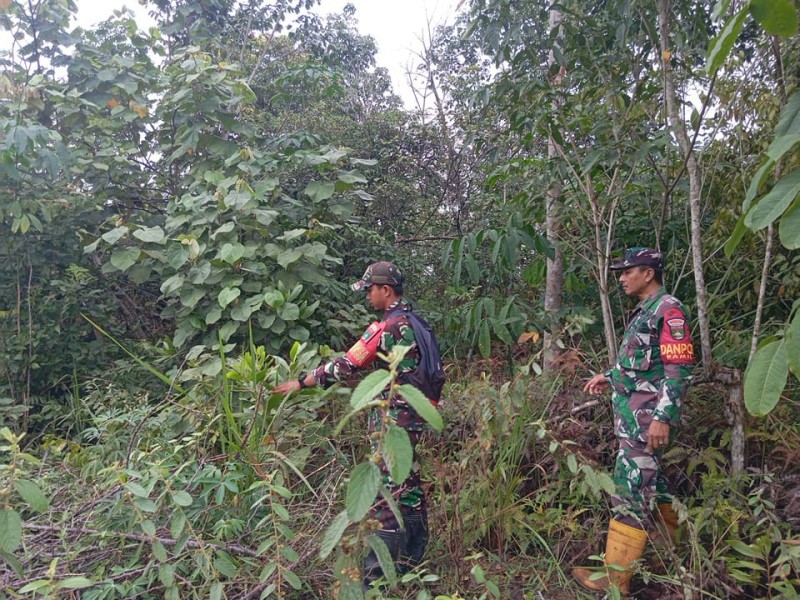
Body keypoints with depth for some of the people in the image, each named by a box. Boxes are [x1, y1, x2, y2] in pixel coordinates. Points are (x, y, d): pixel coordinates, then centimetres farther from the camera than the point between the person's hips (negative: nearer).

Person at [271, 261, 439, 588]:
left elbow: (347, 365, -16)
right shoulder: (415, 321, 11)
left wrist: (300, 382, -9)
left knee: (387, 490, -5)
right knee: (407, 483, 17)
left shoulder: (387, 326, -16)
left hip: (393, 416, -9)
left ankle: (378, 574, 1)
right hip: (414, 412, 9)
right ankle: (412, 557, 29)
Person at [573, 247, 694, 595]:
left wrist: (663, 418, -23)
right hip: (633, 415, 10)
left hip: (647, 418, -10)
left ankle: (616, 579, 2)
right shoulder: (644, 311, 16)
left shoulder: (668, 310, -13)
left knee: (631, 490, -6)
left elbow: (680, 369, -19)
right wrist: (609, 377, 21)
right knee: (649, 481, 19)